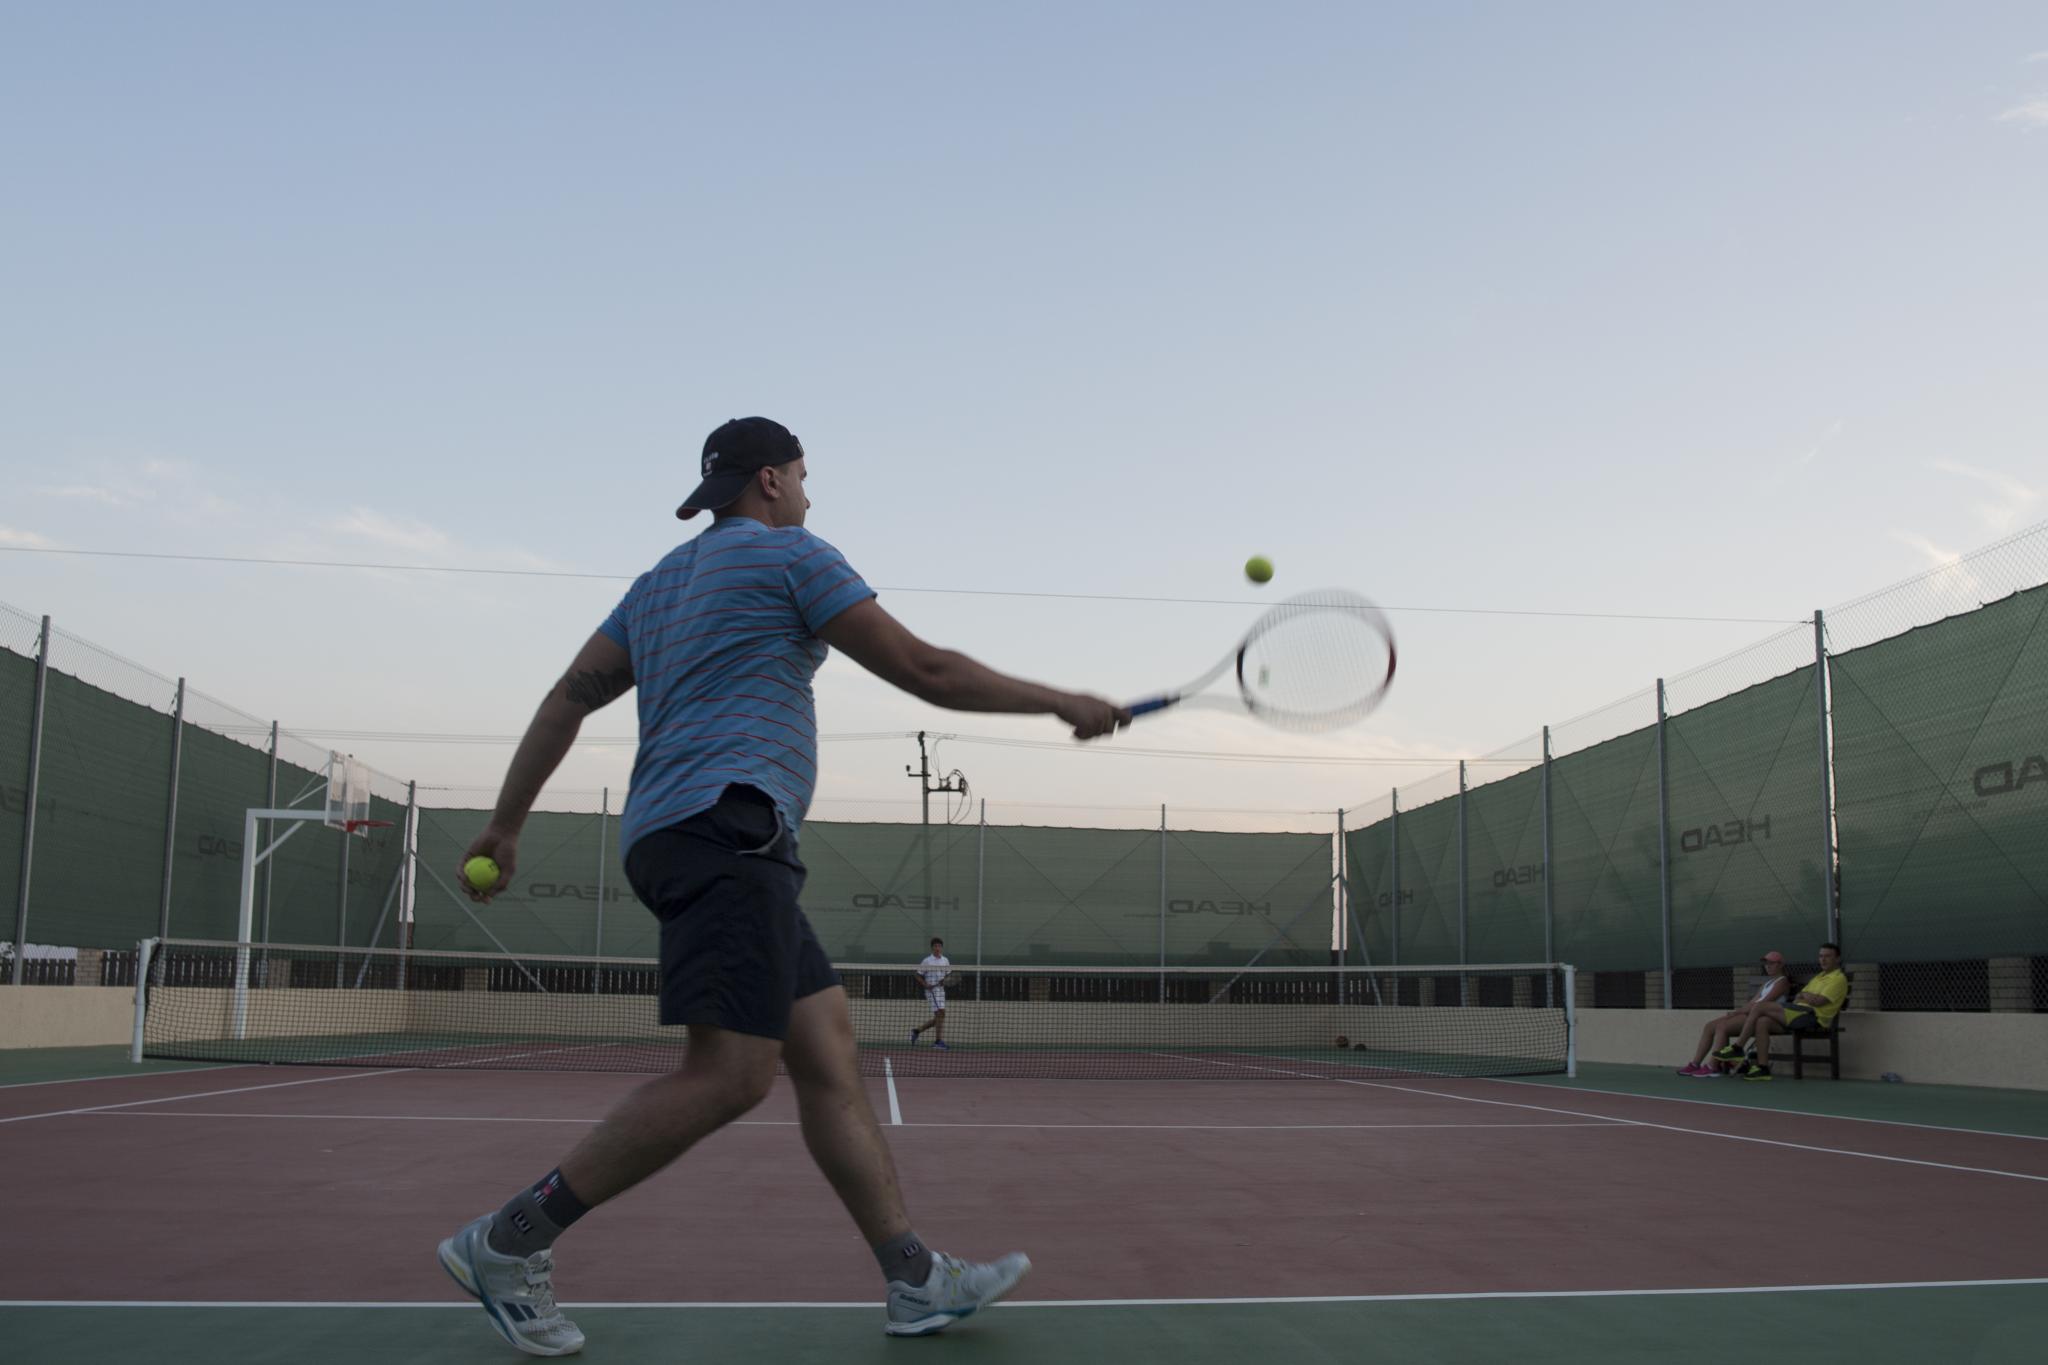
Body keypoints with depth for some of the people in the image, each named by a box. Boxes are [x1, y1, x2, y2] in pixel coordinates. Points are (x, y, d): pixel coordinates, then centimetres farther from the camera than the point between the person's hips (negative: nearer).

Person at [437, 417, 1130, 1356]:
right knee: (729, 1074, -15)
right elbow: (924, 671, -1)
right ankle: (510, 1242, -9)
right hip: (725, 821, -10)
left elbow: (568, 698, 20)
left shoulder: (659, 581, 25)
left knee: (828, 1053, 5)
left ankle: (915, 1279, 4)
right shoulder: (791, 554, 1)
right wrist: (1061, 703, 8)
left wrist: (506, 827, 22)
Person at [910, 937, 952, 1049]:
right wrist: (925, 985, -16)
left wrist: (945, 981, -5)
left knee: (937, 1018, 8)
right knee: (941, 1013, -18)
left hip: (941, 990, 7)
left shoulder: (946, 961, 11)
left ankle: (916, 1031, 24)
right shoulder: (927, 961, -4)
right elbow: (919, 976, 0)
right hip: (931, 990, -7)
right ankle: (938, 1041, -12)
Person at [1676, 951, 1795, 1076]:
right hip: (1751, 1013, 9)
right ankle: (1695, 1064, -9)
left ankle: (1712, 1067, -29)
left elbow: (1764, 1003, -13)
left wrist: (1738, 1011, -14)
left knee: (1722, 1026, -27)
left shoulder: (1782, 981, -1)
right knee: (1709, 1026, -5)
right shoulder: (1768, 982, 28)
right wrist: (1737, 1011, 1)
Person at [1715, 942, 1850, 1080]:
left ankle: (1737, 1048, -12)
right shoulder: (1820, 977, 28)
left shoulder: (1838, 978, -3)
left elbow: (1817, 1001, -14)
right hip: (1801, 1013, 9)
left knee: (1760, 1006, -18)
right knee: (1762, 1022, -16)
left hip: (1813, 1017, -9)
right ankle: (1762, 1068, -16)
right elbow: (1799, 997, 25)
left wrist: (1804, 995, 6)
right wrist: (1802, 996, 1)